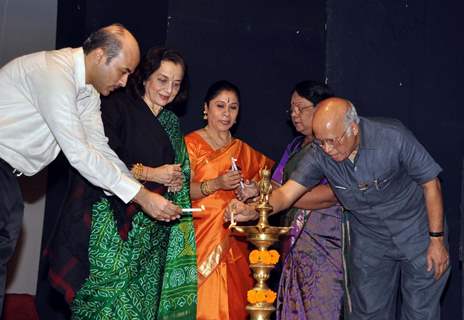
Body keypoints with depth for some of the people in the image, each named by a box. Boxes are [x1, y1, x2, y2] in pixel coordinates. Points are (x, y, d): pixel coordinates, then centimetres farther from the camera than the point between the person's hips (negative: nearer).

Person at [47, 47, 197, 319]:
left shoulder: (172, 124, 18)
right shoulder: (117, 108, -4)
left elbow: (179, 172, 28)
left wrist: (175, 182, 4)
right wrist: (149, 174, -12)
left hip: (150, 233, 6)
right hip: (111, 225, -6)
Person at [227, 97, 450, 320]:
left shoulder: (393, 137, -26)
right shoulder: (319, 155, -19)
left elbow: (430, 184, -15)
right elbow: (286, 194, -21)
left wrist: (437, 239, -14)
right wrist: (252, 210, -41)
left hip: (416, 234, -2)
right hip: (369, 241, 3)